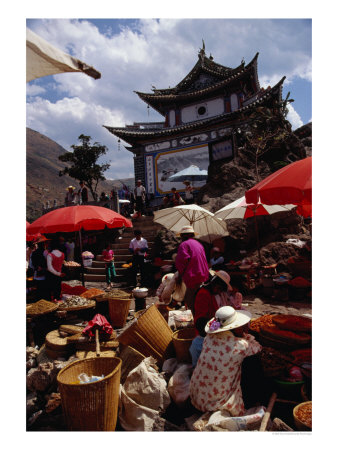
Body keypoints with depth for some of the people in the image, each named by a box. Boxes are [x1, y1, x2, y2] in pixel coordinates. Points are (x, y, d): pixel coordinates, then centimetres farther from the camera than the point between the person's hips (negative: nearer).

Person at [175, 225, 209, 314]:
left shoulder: (184, 244, -7)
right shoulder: (198, 244, 20)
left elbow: (181, 261, -19)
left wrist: (181, 273, -3)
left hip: (194, 278, -9)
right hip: (204, 276, 9)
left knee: (191, 303, -4)